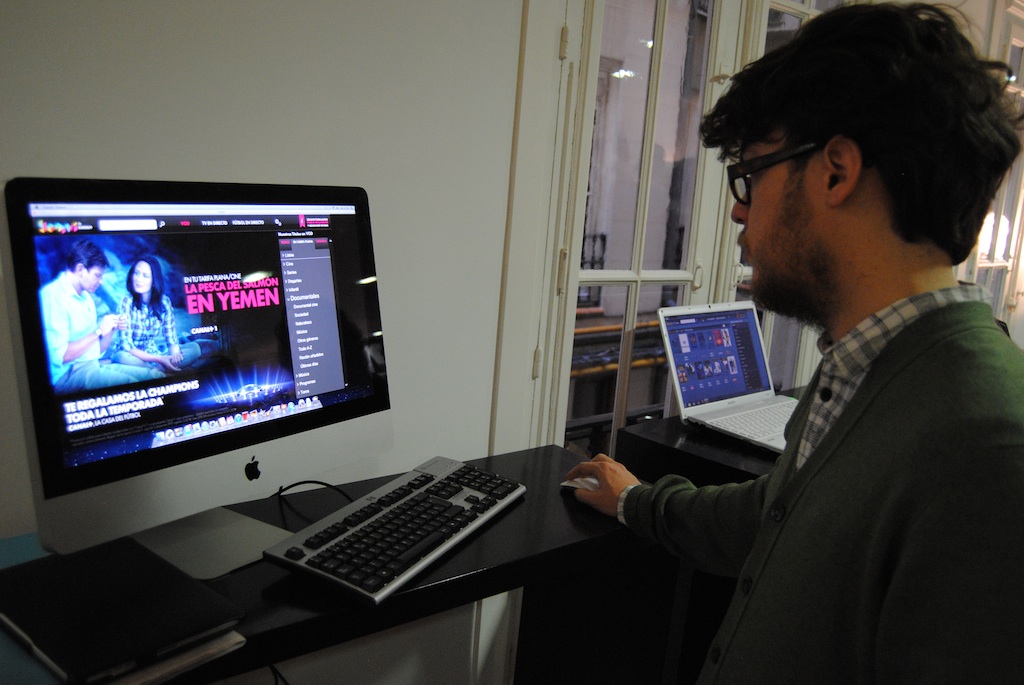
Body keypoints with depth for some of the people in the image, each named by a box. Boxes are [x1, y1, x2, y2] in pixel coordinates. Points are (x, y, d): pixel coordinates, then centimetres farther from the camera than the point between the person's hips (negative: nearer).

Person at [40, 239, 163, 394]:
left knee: (156, 375, -6)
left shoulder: (86, 298, 18)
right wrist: (99, 331, -13)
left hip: (95, 365, 9)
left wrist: (112, 328, 3)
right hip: (70, 374, -9)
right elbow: (58, 356, -21)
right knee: (129, 382, -31)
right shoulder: (52, 295, -11)